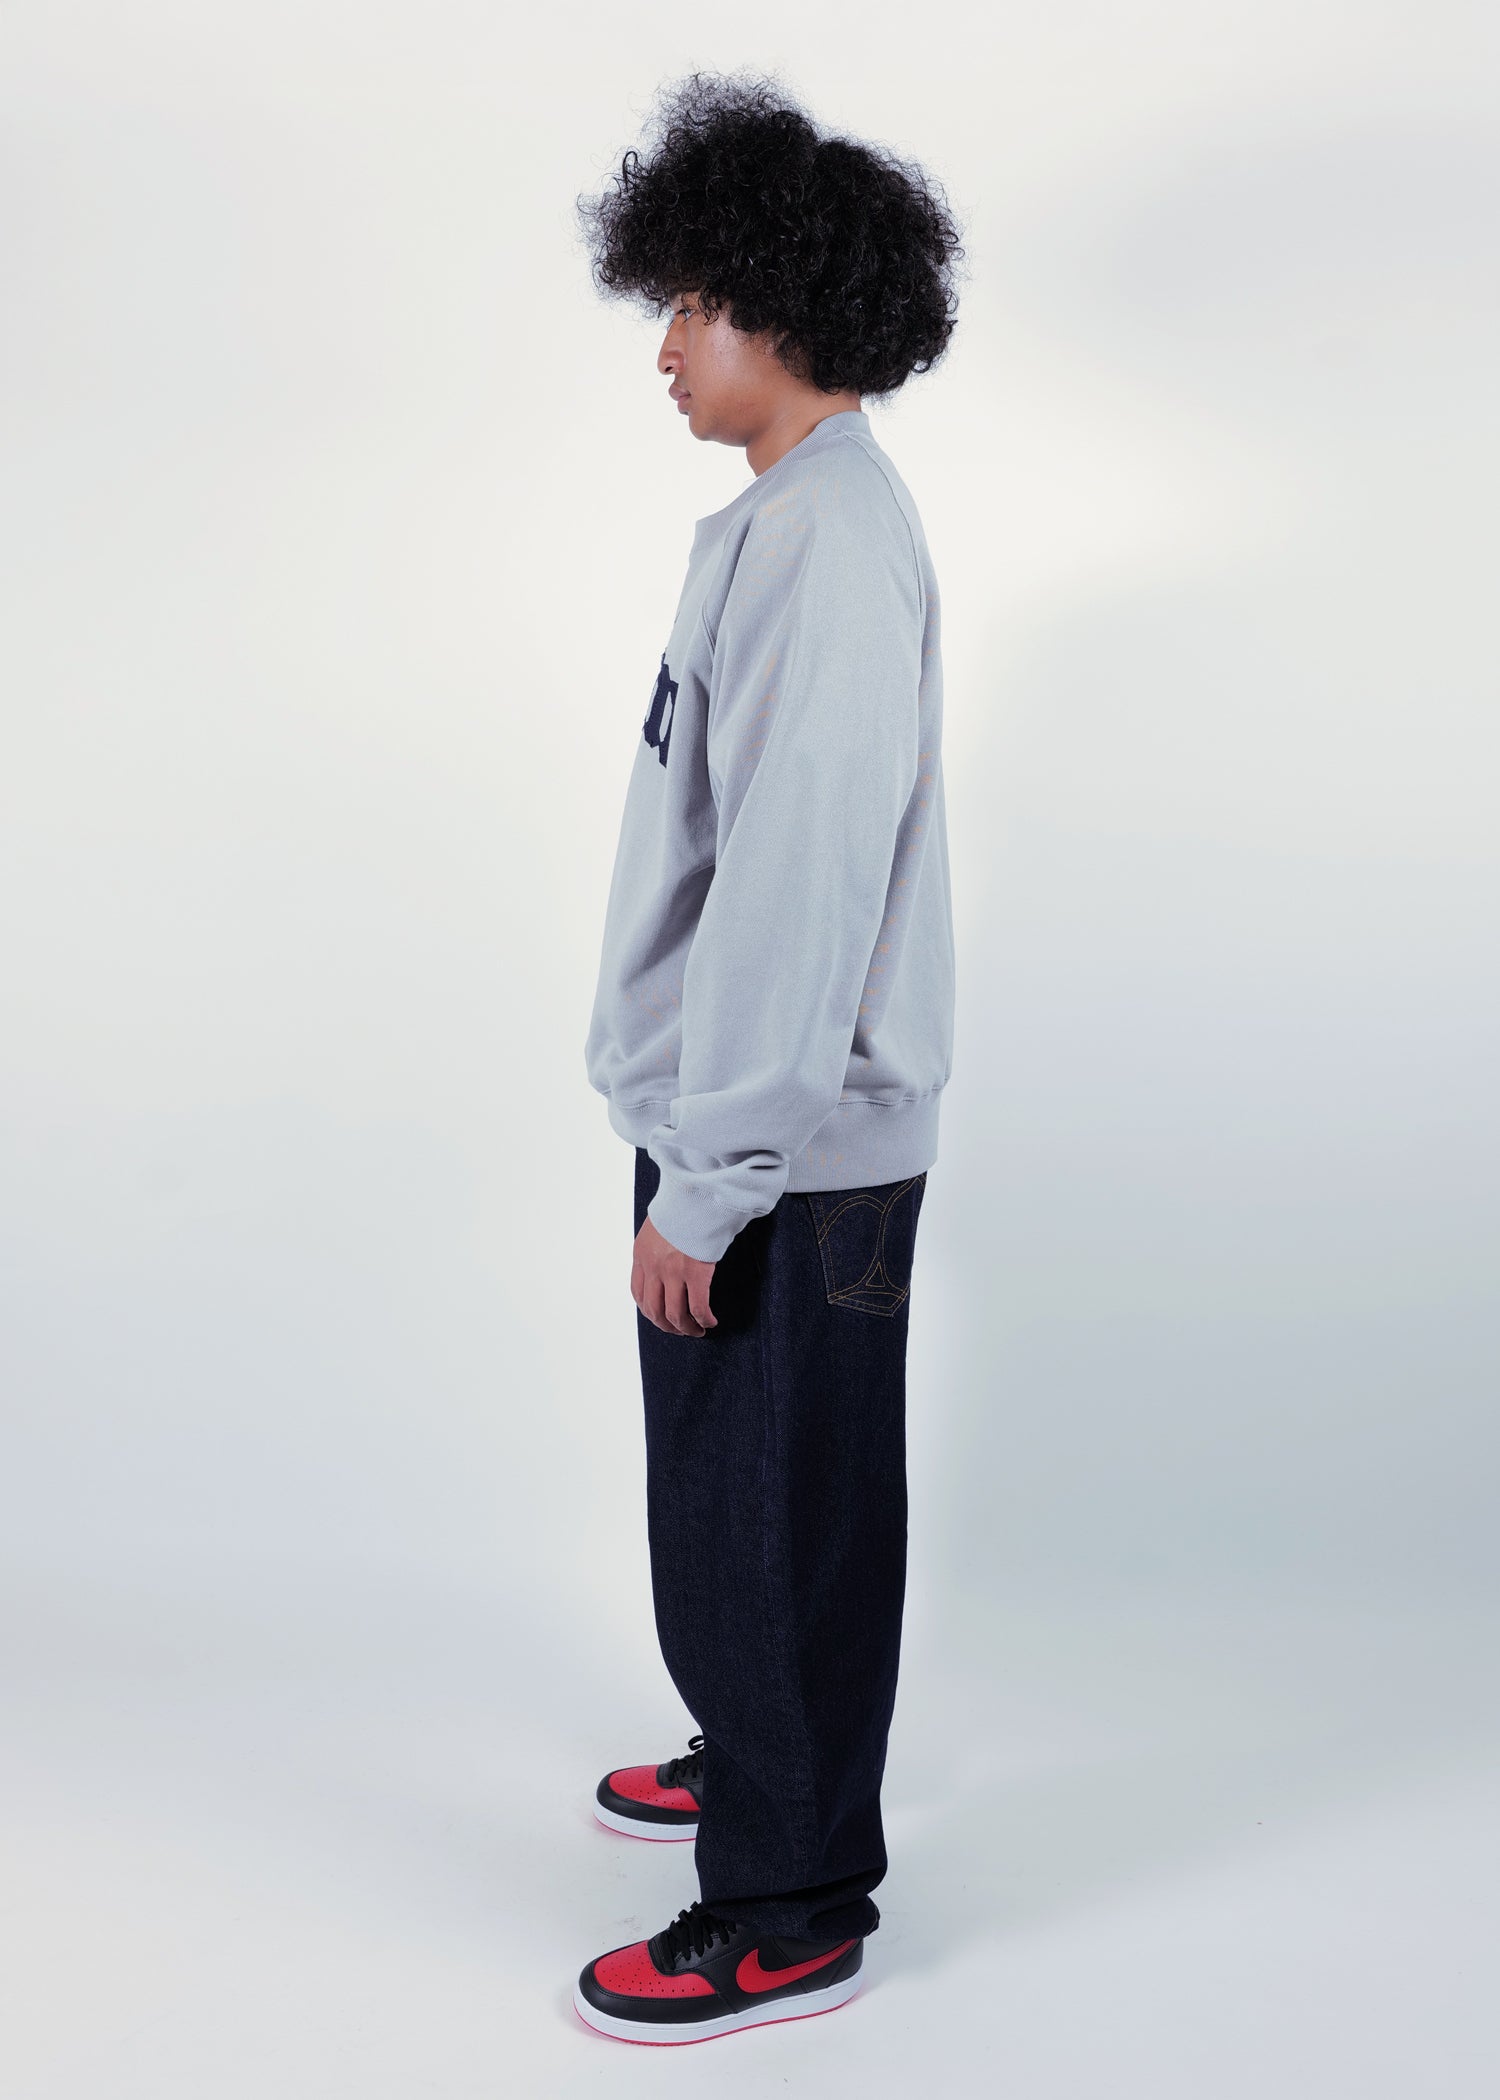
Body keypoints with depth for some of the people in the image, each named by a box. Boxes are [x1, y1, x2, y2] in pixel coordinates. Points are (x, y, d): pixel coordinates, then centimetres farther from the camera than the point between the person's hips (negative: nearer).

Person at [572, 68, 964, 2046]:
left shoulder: (831, 541, -20)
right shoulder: (789, 517, 13)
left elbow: (800, 880, -25)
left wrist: (707, 1182, -22)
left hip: (793, 1149, -10)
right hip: (745, 1119, 10)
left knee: (775, 1513, 3)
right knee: (726, 1494, 22)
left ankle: (790, 1906, 18)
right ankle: (760, 1755, 42)